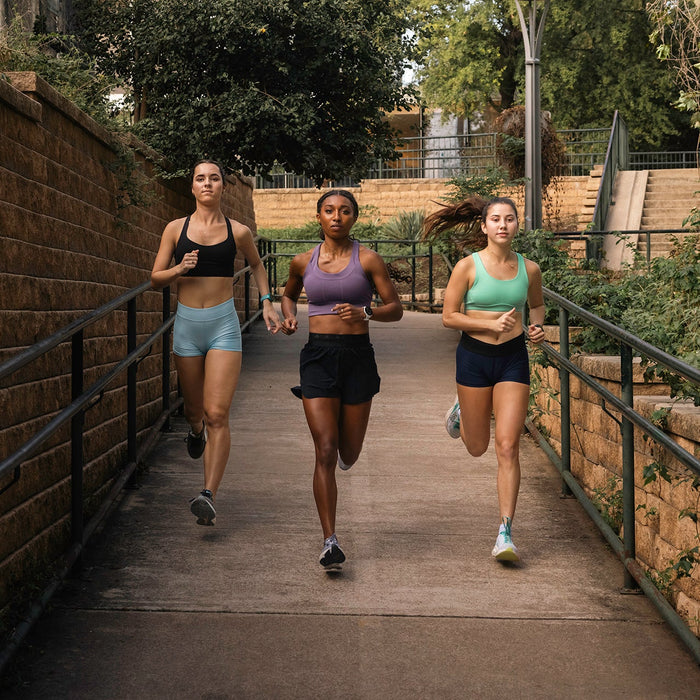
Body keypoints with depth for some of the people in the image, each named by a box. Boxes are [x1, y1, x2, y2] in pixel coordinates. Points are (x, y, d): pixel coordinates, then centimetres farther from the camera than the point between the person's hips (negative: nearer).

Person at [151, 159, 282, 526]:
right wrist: (180, 269, -14)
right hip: (187, 324, 2)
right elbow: (155, 277, 6)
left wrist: (266, 303, 13)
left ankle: (208, 496, -16)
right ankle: (196, 431, 55)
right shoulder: (176, 229, 3)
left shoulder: (238, 232, 2)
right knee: (193, 409, 16)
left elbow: (256, 264, 22)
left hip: (224, 324, -2)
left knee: (217, 414, -13)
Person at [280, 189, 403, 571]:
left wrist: (365, 313, -19)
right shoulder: (303, 261, 6)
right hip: (318, 356, 0)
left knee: (348, 453, 12)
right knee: (325, 452, -9)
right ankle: (330, 541, -5)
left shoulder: (367, 259, -1)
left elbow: (395, 308, 0)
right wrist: (288, 317, 4)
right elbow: (288, 294, 26)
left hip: (358, 356, 0)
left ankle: (344, 448, 53)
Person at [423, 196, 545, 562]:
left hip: (513, 358, 1)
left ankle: (505, 534, -4)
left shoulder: (529, 269, 1)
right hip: (474, 356, -1)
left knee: (508, 447, -7)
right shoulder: (468, 267, -8)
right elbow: (449, 316, -7)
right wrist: (491, 324, -18)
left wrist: (537, 326, -1)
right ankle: (461, 410, 51)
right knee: (477, 447, 14)